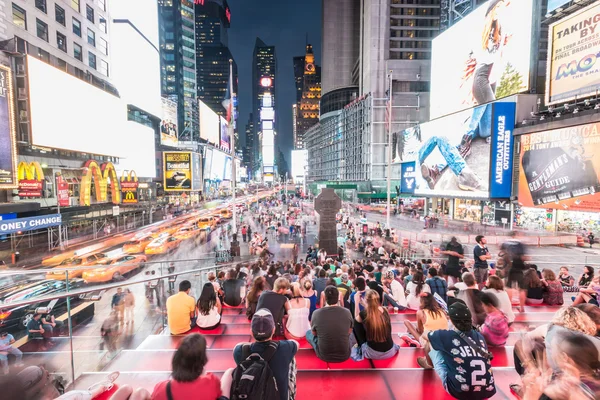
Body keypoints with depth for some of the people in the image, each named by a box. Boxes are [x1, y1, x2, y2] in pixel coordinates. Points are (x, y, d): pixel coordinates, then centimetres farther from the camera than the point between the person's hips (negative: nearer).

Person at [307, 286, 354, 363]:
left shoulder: (317, 313, -17)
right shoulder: (347, 312, -13)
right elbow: (349, 332, 6)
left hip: (324, 356, -2)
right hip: (344, 356, 2)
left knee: (308, 333, 21)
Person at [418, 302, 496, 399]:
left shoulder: (446, 335, -9)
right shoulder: (479, 336, 4)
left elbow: (425, 336, 14)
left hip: (459, 392, -4)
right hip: (488, 392, 5)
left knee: (430, 343, 12)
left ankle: (429, 364, 43)